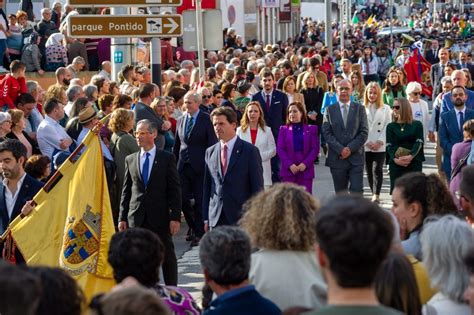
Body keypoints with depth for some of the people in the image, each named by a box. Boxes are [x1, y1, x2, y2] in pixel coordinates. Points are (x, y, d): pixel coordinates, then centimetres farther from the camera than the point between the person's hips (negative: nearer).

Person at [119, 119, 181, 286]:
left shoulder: (167, 158, 1)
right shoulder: (130, 159, 9)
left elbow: (175, 189, -2)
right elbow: (126, 191, 10)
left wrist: (175, 217, -8)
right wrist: (122, 217, 4)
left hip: (160, 216, -2)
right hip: (136, 218, 2)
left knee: (167, 257, 4)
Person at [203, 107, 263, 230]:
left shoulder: (250, 151, -3)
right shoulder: (210, 152, 10)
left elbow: (257, 187, -3)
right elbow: (207, 187, 13)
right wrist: (206, 218, 9)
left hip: (241, 217, -4)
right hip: (216, 219, 4)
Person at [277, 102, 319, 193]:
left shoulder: (311, 129, 10)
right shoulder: (284, 130, 12)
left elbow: (315, 149, 3)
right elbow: (280, 149, 3)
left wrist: (305, 164, -12)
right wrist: (289, 165, -11)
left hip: (306, 170, 0)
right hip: (288, 170, 0)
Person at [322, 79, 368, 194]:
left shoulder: (359, 109, 7)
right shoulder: (330, 110, 7)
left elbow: (364, 132, 1)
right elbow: (327, 133, 0)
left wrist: (350, 148, -11)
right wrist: (340, 149, -12)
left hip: (356, 157, -1)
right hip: (337, 158, 1)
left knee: (357, 191, -7)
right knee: (340, 194, 7)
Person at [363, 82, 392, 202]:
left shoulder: (385, 108, 6)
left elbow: (388, 127, 1)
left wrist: (379, 142, -9)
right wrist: (367, 143, -8)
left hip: (380, 146, -2)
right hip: (365, 146, 2)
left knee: (377, 169, -14)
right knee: (369, 171, 6)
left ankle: (376, 195, -15)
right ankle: (374, 194, 18)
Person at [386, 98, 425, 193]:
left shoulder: (417, 125, 8)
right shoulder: (391, 126, 12)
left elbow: (419, 142, -2)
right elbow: (389, 145, 2)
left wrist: (411, 156, -19)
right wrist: (395, 159, -17)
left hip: (414, 162, -1)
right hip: (396, 163, 1)